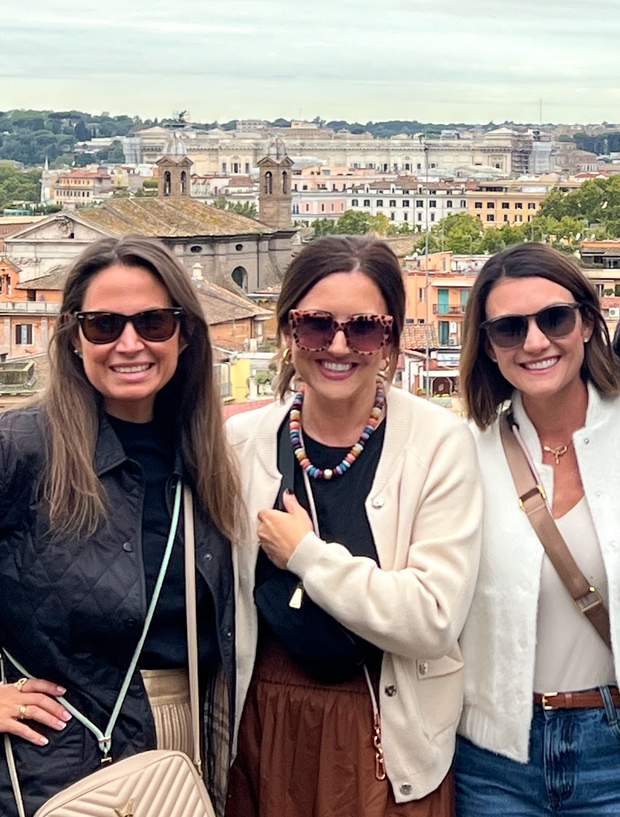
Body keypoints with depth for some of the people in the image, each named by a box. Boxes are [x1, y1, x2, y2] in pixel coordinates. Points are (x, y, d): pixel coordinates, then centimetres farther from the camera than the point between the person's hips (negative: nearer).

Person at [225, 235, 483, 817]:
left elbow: (433, 620, -18)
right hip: (263, 728, 2)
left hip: (390, 737, -2)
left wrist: (306, 553, -16)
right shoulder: (242, 440, -2)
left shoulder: (440, 443, -10)